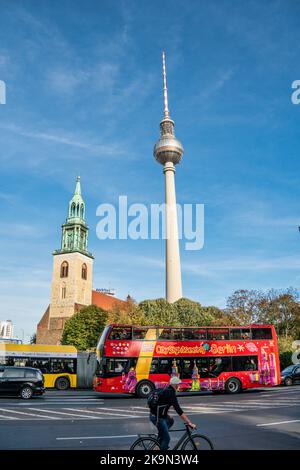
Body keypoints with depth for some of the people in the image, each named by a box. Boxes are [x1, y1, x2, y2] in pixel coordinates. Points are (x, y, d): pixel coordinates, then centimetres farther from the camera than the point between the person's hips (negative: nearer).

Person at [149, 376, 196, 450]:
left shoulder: (167, 390, 11)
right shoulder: (171, 393, -18)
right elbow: (178, 410, -23)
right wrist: (189, 423, -22)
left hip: (155, 415, 9)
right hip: (157, 417, -9)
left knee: (170, 421, 27)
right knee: (166, 438, -1)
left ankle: (159, 442, 25)